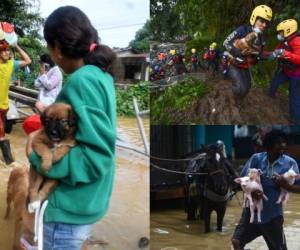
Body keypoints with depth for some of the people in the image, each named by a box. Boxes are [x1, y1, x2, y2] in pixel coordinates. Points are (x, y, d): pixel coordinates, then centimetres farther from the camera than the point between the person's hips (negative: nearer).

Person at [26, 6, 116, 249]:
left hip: (71, 207, -9)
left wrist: (38, 156, -19)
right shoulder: (100, 74, 6)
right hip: (84, 201, 9)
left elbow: (96, 156, -26)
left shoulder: (82, 81, -21)